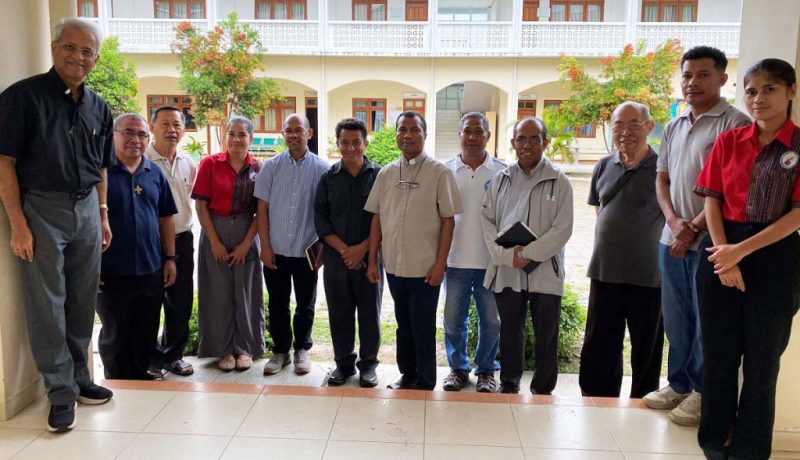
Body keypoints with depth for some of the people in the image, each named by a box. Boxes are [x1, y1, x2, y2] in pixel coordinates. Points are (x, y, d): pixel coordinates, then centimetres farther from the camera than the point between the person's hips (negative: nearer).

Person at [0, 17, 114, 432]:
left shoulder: (98, 108, 10)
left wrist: (103, 215, 13)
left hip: (87, 210, 5)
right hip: (41, 209, -5)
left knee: (82, 302, 10)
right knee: (47, 305, 0)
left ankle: (78, 378, 24)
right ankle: (62, 393, 10)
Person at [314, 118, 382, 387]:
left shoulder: (379, 176, 0)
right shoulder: (328, 178, 6)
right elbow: (320, 219, 3)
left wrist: (362, 249, -12)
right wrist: (343, 249, -8)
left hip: (369, 257, -2)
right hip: (335, 257, 2)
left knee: (369, 312, 6)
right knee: (339, 312, 9)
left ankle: (368, 364, 20)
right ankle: (344, 362, 23)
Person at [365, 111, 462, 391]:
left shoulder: (440, 173, -6)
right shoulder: (386, 173, 6)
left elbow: (448, 221, -6)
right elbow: (377, 218, 9)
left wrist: (440, 263, -11)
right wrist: (372, 260, 6)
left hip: (425, 267, -4)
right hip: (394, 265, 4)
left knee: (423, 327, 6)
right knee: (403, 324, 17)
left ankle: (426, 383, 22)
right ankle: (407, 375, 32)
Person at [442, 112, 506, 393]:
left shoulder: (502, 173, -1)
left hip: (491, 261, -1)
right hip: (455, 260, 1)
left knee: (490, 320, 10)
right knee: (453, 319, 10)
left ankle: (486, 370, 27)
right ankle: (457, 368, 28)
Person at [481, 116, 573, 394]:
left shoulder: (559, 182, 0)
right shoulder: (501, 180, 9)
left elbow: (562, 228, -7)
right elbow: (487, 220, 4)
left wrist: (528, 254, -16)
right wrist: (507, 255, -10)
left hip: (545, 271, -2)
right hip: (506, 271, 3)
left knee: (546, 336, 6)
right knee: (510, 332, 14)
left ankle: (542, 391, 21)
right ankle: (508, 385, 30)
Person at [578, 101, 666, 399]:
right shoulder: (603, 167, 6)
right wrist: (607, 248, 10)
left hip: (649, 277, -4)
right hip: (604, 273, 4)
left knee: (646, 353, 11)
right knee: (598, 351, 13)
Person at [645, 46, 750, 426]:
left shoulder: (735, 124, -8)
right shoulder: (673, 128, 14)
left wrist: (693, 229, -13)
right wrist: (674, 221, -4)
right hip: (672, 239, 6)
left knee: (706, 321, 4)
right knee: (675, 318, 14)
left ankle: (703, 392, 20)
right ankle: (678, 384, 29)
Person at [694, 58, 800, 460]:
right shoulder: (728, 141, 6)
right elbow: (712, 201, 2)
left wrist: (741, 250, -16)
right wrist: (723, 253, -10)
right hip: (721, 253, 3)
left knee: (761, 355, 8)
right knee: (718, 350, 10)